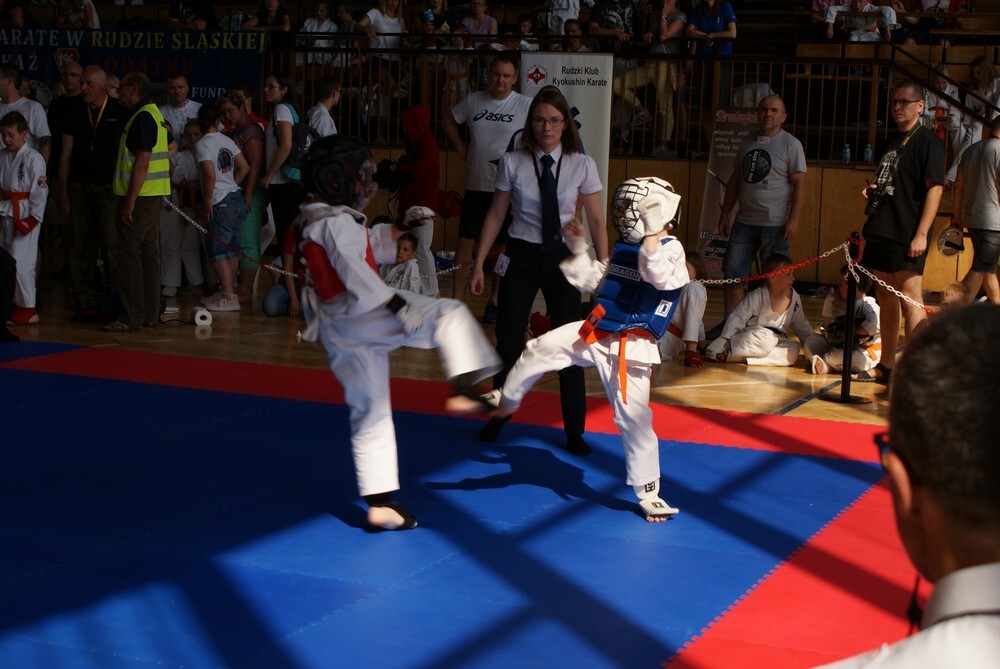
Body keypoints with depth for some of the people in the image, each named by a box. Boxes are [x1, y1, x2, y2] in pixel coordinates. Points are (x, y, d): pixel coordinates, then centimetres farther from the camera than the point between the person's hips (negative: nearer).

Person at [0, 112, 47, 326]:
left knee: (20, 262, -9)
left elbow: (40, 191, -11)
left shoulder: (33, 158, -10)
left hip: (25, 216, -7)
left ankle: (28, 310, 0)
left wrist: (32, 219, -13)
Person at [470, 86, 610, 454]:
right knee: (508, 342, 8)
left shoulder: (581, 165, -5)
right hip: (521, 257, 0)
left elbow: (596, 220, -2)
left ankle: (574, 432, 18)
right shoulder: (512, 163, -5)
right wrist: (479, 263, 1)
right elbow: (496, 215, 1)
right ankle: (498, 418, 31)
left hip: (562, 258, 0)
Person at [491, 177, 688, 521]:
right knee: (540, 349, -1)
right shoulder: (623, 248, 12)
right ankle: (505, 402, 23)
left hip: (630, 348, -6)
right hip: (593, 333, 6)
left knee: (634, 417, -2)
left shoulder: (669, 249, -9)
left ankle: (648, 493, 11)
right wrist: (577, 248, 13)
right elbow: (591, 280, 22)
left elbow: (659, 276, -31)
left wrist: (652, 234, -33)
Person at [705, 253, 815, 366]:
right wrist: (723, 341, -22)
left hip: (775, 341, 6)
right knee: (765, 337, -39)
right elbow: (737, 319, -13)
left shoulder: (794, 298, 2)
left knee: (792, 351, -29)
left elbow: (801, 326, 16)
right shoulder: (756, 297, -14)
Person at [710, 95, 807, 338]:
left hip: (775, 224, -6)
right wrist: (725, 214, 14)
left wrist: (793, 220, -16)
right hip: (744, 221, 6)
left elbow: (799, 183, -8)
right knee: (732, 272, 5)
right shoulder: (748, 142, 14)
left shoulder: (791, 144, -4)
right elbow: (735, 179, 19)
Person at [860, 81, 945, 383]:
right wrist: (872, 190, 6)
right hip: (881, 233, 9)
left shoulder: (927, 141, -6)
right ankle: (886, 366, 20)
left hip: (907, 235, -9)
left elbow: (935, 188, -13)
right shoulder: (893, 142, 18)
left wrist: (921, 234, -20)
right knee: (885, 298, 12)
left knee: (910, 299, -11)